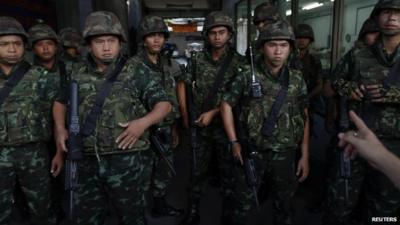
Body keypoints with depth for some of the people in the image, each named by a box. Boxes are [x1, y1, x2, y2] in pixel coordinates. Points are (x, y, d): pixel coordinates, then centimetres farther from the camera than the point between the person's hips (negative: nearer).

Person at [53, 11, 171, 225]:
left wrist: (143, 122, -19)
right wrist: (60, 127, 7)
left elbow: (163, 104, -3)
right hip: (88, 161, 4)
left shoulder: (137, 73, -4)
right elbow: (61, 101, 22)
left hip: (127, 161, -3)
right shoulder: (76, 74, 7)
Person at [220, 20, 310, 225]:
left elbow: (304, 118, 6)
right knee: (241, 204, 11)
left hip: (285, 156, 2)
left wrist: (305, 155, 3)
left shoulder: (297, 80, 0)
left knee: (283, 207, 17)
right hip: (252, 153, -2)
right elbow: (226, 105, 0)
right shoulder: (247, 76, -8)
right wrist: (234, 142, -5)